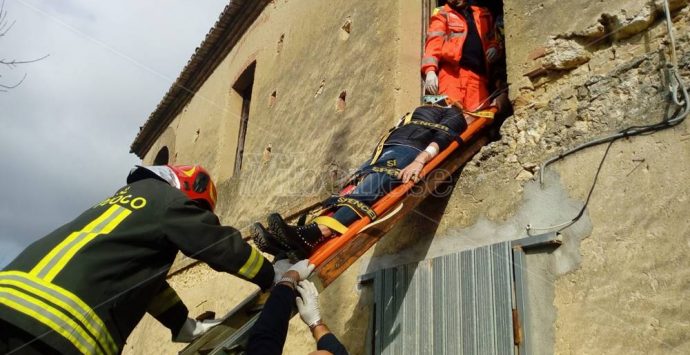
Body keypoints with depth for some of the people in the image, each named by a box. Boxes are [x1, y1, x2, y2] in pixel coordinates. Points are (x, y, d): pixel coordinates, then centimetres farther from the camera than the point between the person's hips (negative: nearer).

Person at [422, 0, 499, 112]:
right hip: (451, 71, -3)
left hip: (478, 73, 4)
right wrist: (430, 70, -18)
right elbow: (434, 42, -2)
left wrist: (493, 48, 11)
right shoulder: (442, 15, 13)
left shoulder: (483, 14, 26)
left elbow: (492, 39, 37)